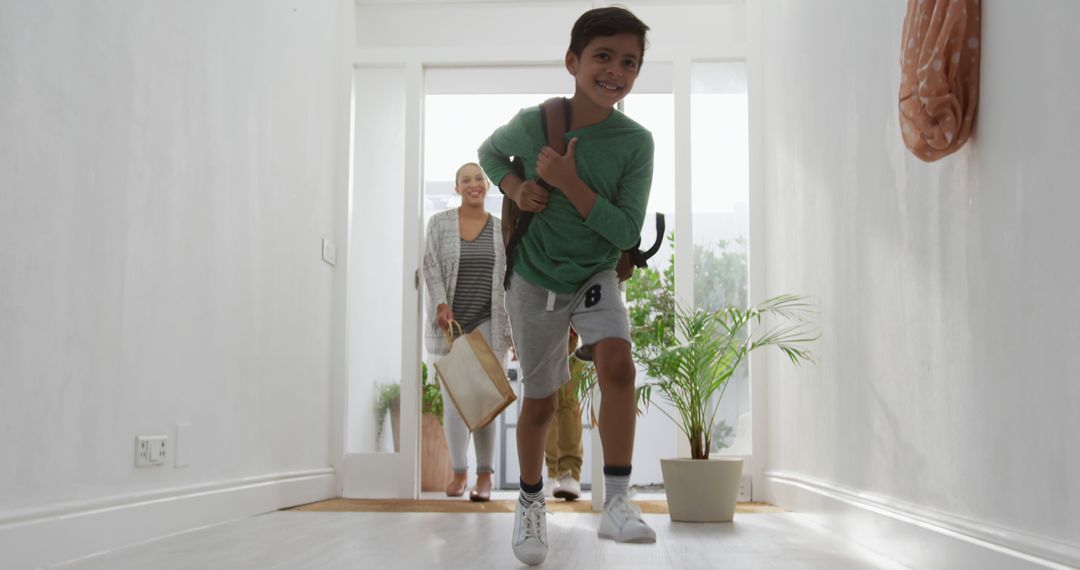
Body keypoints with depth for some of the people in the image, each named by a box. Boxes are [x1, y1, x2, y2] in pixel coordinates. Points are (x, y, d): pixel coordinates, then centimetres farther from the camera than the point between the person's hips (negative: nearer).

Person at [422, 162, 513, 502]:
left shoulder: (502, 229, 8)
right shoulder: (439, 223, 6)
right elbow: (431, 267, -1)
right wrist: (441, 305, -17)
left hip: (488, 324, 0)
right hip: (449, 324, 1)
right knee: (452, 399, 4)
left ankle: (485, 475, 2)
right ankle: (459, 471, 16)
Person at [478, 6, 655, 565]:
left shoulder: (636, 142, -17)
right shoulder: (532, 122, -16)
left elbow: (626, 233, -19)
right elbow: (490, 151, 6)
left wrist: (569, 182, -28)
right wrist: (514, 187, -14)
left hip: (596, 276, 0)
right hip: (535, 280, 0)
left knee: (617, 363, -27)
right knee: (540, 402, 7)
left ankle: (616, 503, -17)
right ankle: (531, 502, 31)